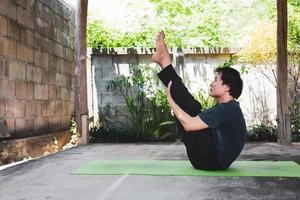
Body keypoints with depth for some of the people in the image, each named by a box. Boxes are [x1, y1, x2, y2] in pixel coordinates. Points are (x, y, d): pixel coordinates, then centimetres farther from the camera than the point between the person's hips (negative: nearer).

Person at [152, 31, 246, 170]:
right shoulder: (229, 107, 12)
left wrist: (170, 99, -13)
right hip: (214, 158, 9)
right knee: (192, 107, 9)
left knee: (189, 108, -10)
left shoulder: (226, 109, -20)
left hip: (211, 159, -9)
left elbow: (188, 124, -25)